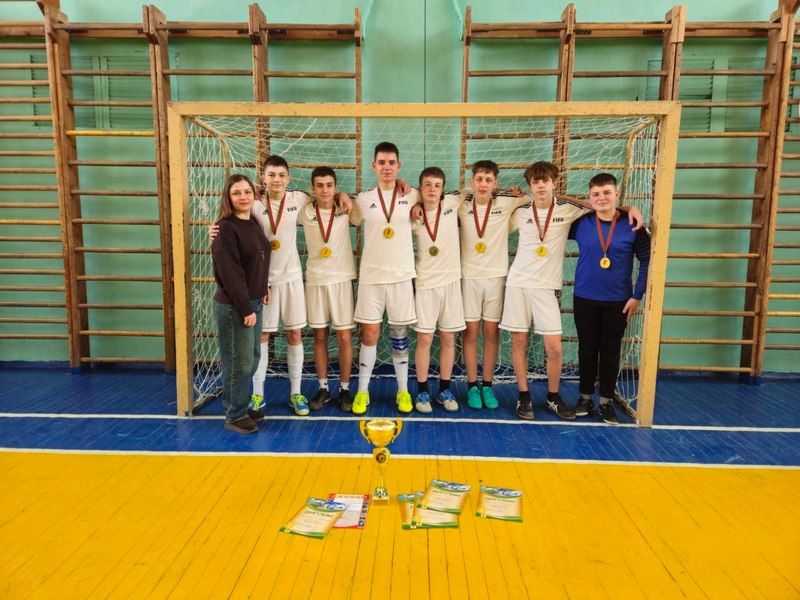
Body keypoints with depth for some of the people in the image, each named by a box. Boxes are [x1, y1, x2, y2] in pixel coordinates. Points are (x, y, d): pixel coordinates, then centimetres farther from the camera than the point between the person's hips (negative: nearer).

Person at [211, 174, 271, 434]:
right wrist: (246, 309, -19)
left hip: (253, 302, 9)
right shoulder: (226, 229, -15)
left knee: (252, 358, 16)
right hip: (233, 306, -9)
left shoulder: (252, 223, 11)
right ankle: (234, 416, 14)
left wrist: (264, 289, 9)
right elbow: (230, 273, -19)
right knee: (238, 362, 0)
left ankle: (242, 407, 30)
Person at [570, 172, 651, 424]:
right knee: (587, 349, 11)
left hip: (618, 301, -1)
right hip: (585, 299, 1)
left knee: (611, 351, 9)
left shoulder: (632, 226, -6)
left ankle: (607, 401, 22)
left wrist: (637, 295, -3)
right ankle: (585, 397, 26)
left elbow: (647, 260, 0)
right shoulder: (580, 223, -4)